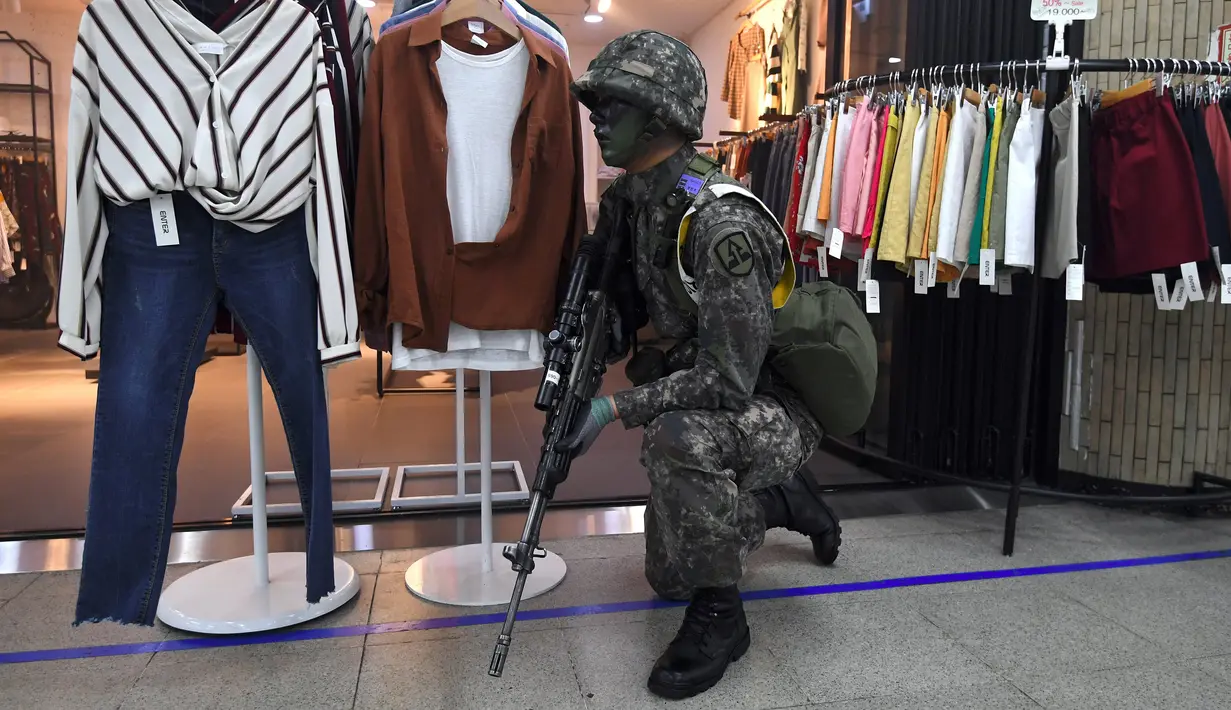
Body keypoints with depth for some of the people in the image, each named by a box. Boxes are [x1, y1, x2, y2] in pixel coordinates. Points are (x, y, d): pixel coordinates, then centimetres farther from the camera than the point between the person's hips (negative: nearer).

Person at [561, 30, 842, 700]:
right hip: (697, 407, 8)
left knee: (678, 437, -41)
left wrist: (615, 407, -28)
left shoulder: (719, 221, -30)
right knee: (667, 575, 17)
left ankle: (720, 616, -18)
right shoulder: (628, 200, -3)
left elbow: (729, 379, -31)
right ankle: (784, 499, 37)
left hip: (772, 410, -8)